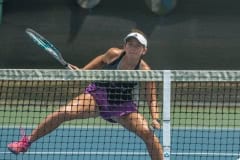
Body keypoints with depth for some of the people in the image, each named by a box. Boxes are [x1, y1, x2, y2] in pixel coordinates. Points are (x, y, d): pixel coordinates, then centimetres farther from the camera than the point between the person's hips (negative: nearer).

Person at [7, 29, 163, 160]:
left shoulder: (144, 70, -19)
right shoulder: (114, 54, -14)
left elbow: (152, 99, -14)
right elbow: (101, 61, 11)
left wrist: (155, 117, -29)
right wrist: (82, 71, 1)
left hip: (122, 106, -1)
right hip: (97, 96, 1)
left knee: (147, 133, -22)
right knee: (63, 113, -17)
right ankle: (26, 142, -3)